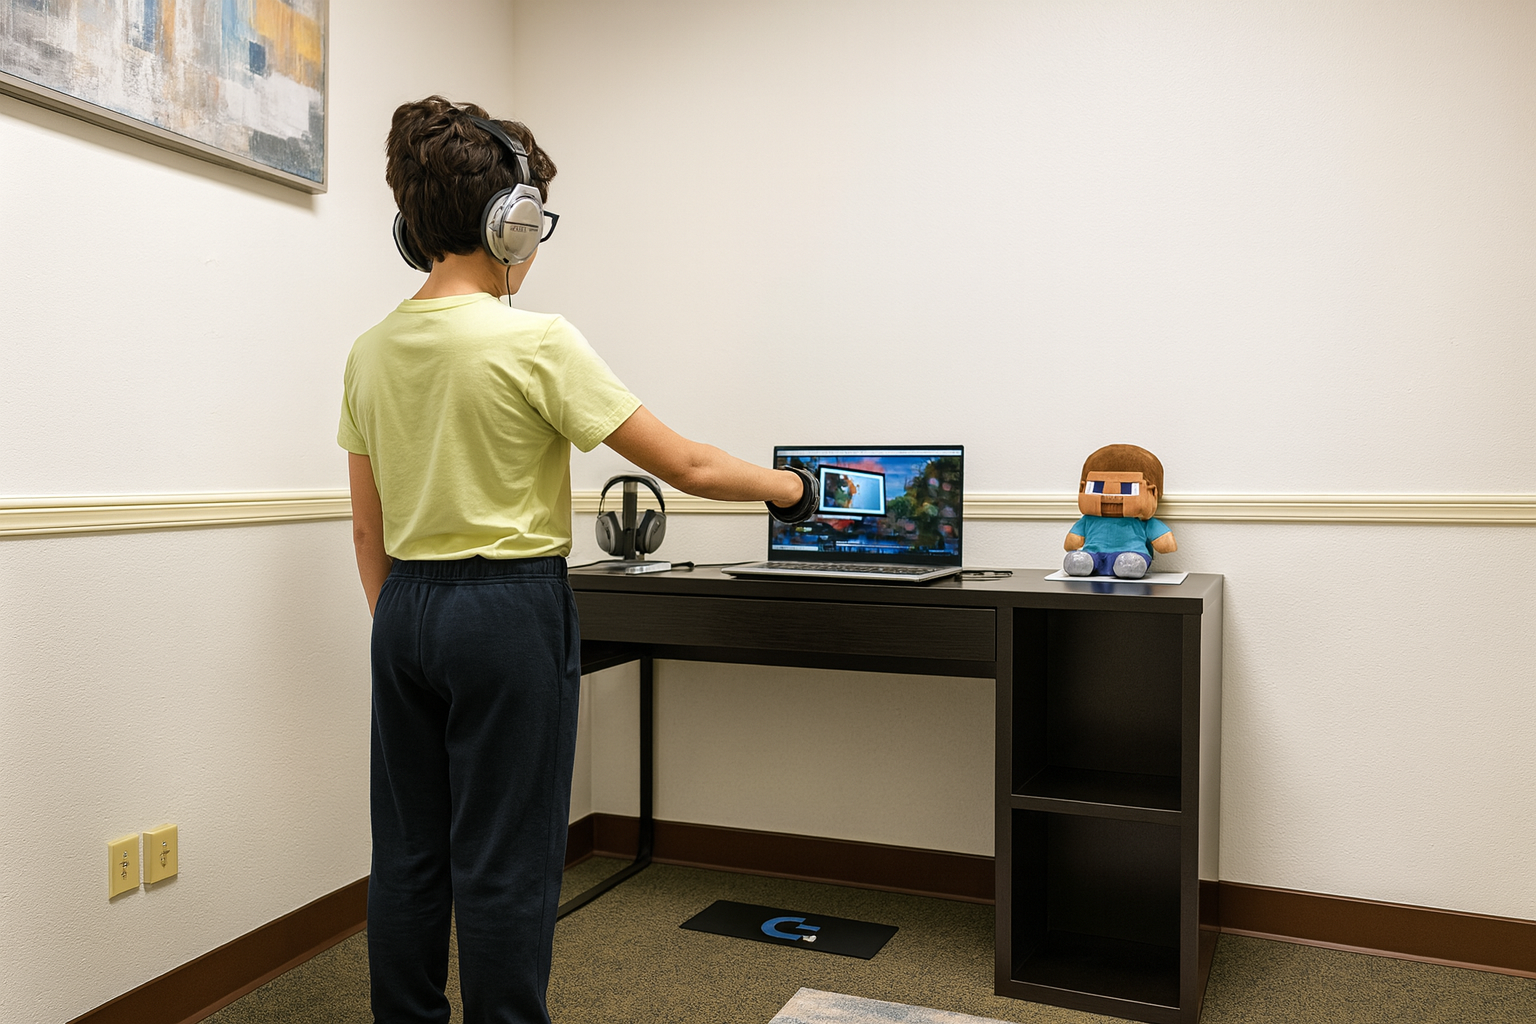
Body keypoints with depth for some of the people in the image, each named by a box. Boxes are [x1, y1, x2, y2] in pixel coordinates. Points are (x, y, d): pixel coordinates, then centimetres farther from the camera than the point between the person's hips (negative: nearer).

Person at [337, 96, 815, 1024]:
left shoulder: (371, 353, 5)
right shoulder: (536, 344, -15)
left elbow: (367, 531, 10)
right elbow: (686, 467, -12)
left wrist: (399, 626, 20)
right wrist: (785, 485, 4)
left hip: (406, 609, 7)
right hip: (509, 611, -7)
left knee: (408, 851, 16)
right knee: (504, 864, 5)